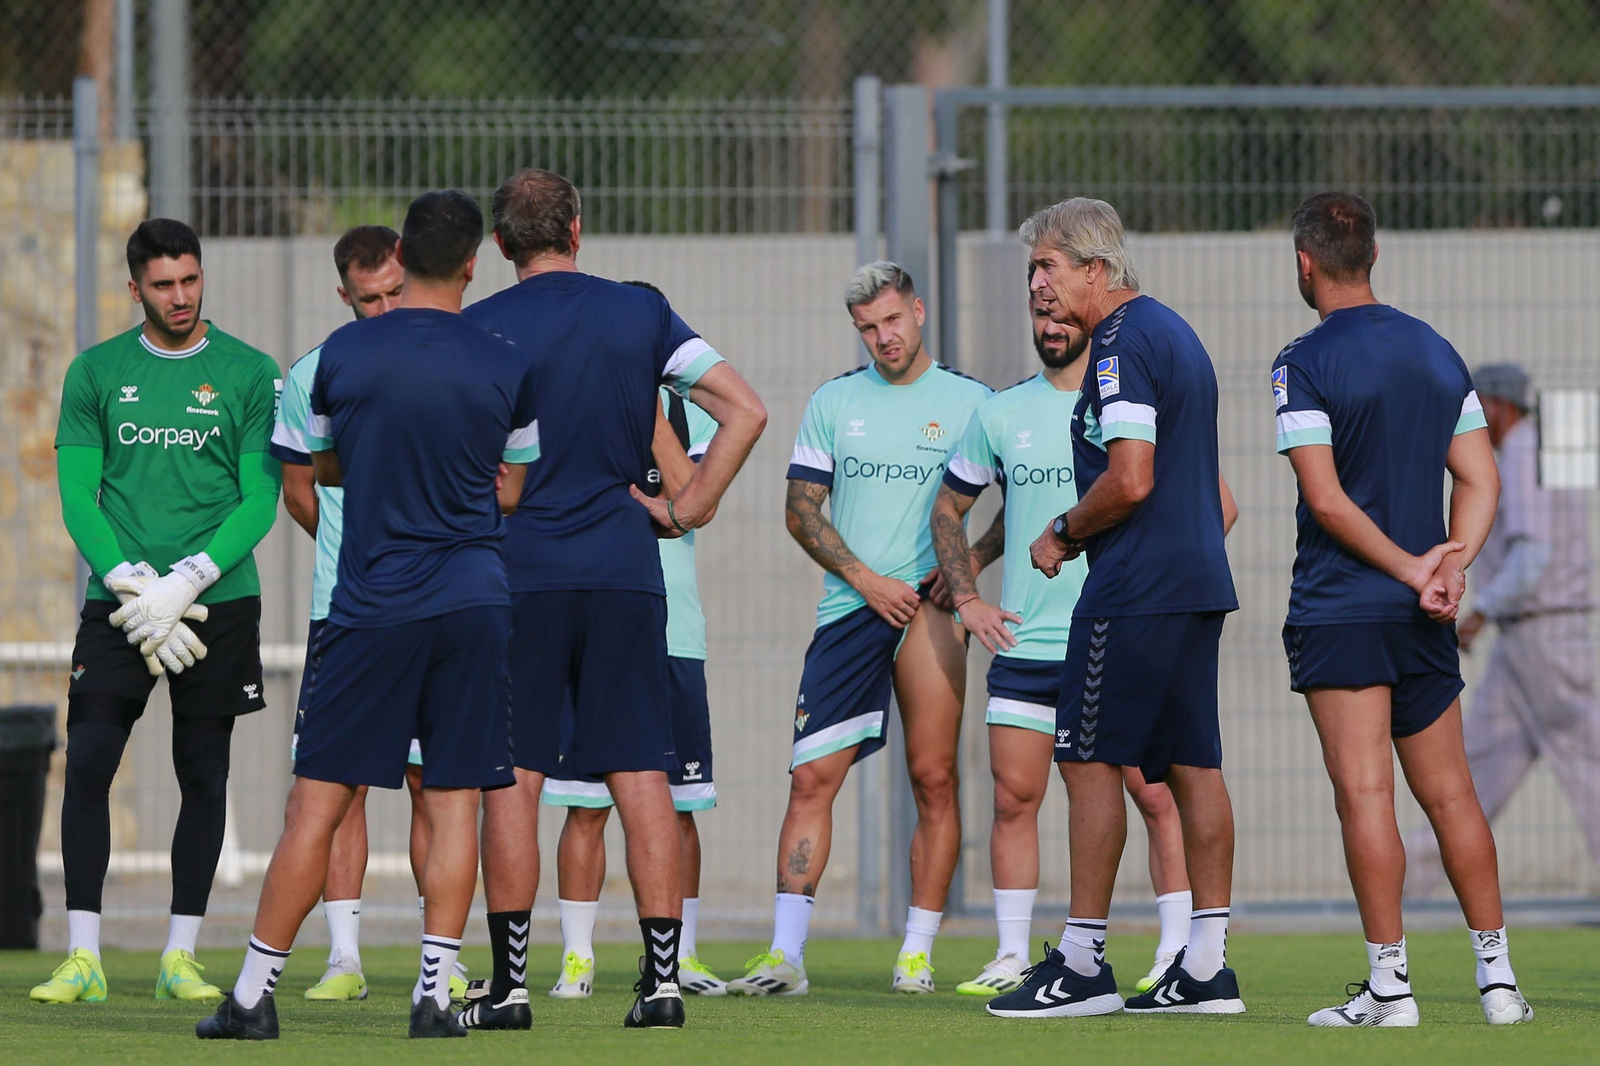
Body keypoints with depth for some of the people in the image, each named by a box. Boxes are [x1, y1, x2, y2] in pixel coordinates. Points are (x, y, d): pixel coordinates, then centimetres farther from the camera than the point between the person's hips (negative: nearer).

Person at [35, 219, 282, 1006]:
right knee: (87, 764, -10)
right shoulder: (96, 373, 6)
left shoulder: (250, 374, 3)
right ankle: (83, 956, -7)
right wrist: (132, 588, -12)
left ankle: (181, 955, 10)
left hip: (218, 604, 0)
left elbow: (259, 501, -2)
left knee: (203, 777, 2)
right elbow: (78, 496, 2)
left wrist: (185, 582, -14)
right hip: (118, 605, 0)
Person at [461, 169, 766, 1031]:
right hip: (626, 569, 2)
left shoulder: (479, 330, -2)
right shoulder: (641, 314, 5)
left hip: (518, 572, -2)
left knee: (511, 777, 2)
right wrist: (688, 507, 5)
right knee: (641, 776, 2)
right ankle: (662, 978, -2)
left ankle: (509, 980, 0)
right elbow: (746, 413, 1)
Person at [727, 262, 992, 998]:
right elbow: (801, 509, 9)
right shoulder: (833, 403, 12)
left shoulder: (971, 402, 6)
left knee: (934, 778, -6)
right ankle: (785, 957, -6)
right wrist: (866, 579, -3)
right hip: (847, 607, 2)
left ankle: (918, 952, 1)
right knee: (812, 776, -6)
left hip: (926, 601, -2)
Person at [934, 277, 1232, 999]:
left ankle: (1178, 952, 1)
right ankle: (1012, 958, 8)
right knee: (1014, 798, 1)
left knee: (1155, 795, -5)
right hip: (1025, 642, 3)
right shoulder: (1001, 413, 9)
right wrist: (967, 598, 9)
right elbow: (949, 507, 21)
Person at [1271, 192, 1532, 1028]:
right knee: (1450, 796, 11)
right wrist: (1451, 562, -4)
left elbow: (1325, 498, -16)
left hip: (1339, 612, -6)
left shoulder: (1304, 364, -9)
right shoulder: (1437, 353, 10)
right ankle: (1496, 974, 12)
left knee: (1364, 794, -7)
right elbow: (1480, 481, 8)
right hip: (1421, 617, 6)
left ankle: (1389, 982, -9)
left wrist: (1410, 567, -11)